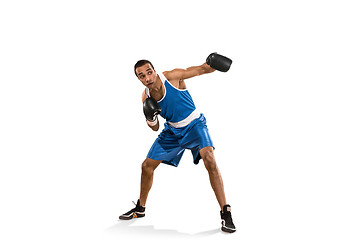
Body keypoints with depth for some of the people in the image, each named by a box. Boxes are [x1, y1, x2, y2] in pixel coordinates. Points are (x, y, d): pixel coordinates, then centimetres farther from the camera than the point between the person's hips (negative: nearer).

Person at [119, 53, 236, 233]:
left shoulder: (173, 77, -22)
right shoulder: (146, 97, -8)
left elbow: (202, 69, -18)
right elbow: (155, 128, 1)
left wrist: (212, 64, -41)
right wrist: (151, 119, -23)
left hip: (194, 124, -5)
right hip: (172, 129, 5)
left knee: (209, 159, -30)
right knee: (147, 166, 6)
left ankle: (225, 213, -24)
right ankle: (140, 209, 31)